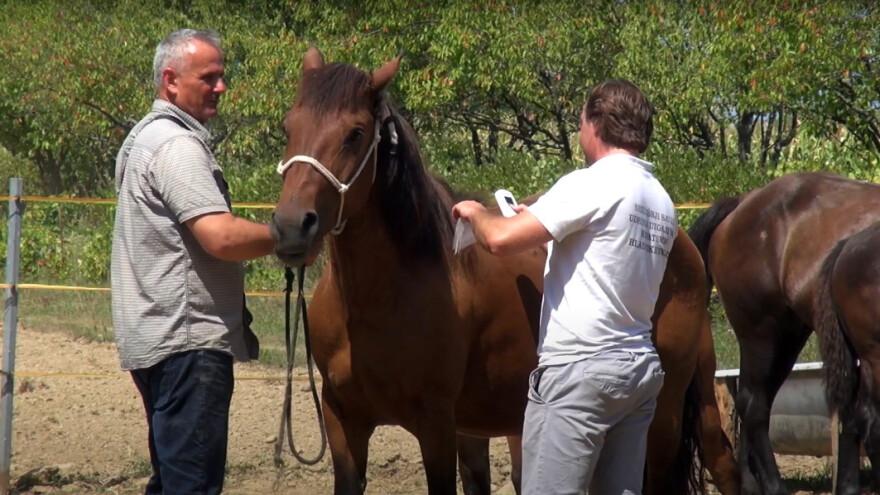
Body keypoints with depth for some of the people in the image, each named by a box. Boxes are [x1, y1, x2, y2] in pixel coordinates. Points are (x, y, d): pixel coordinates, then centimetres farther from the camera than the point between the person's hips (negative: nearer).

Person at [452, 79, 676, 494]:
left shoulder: (590, 184, -13)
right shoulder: (661, 201, 12)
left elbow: (500, 239, -18)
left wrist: (475, 212, 4)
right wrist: (549, 227, 27)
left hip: (578, 368, -8)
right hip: (641, 368, 8)